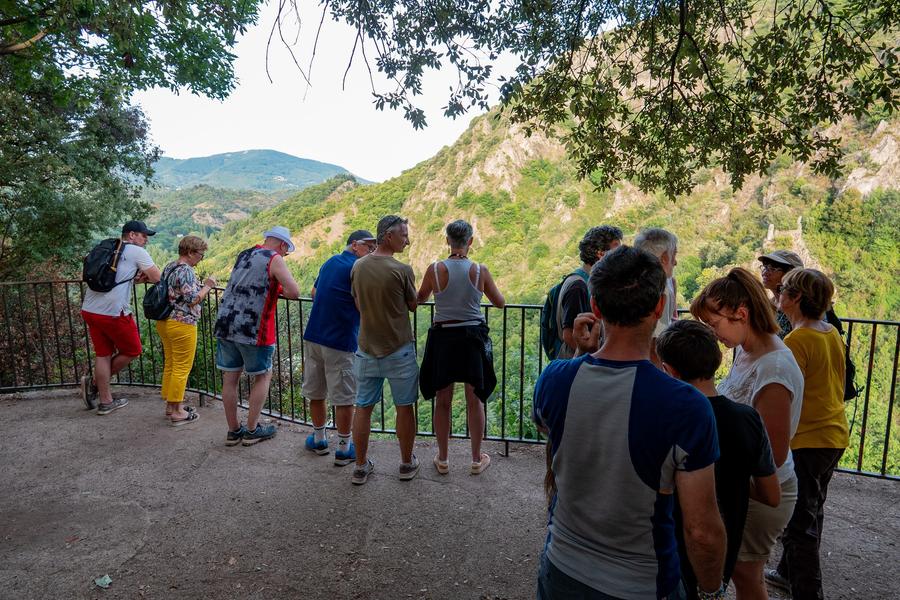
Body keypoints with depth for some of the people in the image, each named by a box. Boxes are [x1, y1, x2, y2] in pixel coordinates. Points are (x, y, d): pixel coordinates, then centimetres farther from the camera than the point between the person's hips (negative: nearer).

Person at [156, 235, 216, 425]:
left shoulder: (169, 267, 12)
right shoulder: (186, 271, -17)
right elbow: (192, 299, -20)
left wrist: (202, 286, 19)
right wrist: (207, 286, -8)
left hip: (164, 322, 10)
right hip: (181, 325, -10)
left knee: (170, 365, 16)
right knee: (182, 368, -1)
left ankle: (170, 405, 26)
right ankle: (176, 412, 6)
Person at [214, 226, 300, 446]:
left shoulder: (244, 254, 16)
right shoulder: (274, 259, -7)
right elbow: (294, 292, -16)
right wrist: (282, 290, 5)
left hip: (225, 325, 7)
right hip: (253, 329, -6)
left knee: (230, 377, 12)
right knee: (263, 376, 11)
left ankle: (233, 431, 22)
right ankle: (252, 430, 16)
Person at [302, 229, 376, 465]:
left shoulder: (330, 262, 14)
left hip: (314, 335, 8)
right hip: (339, 341, -8)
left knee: (316, 392, 17)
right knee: (344, 397, 3)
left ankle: (319, 439, 32)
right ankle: (344, 449, 11)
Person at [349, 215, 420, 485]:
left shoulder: (358, 266, -1)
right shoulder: (402, 270, -16)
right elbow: (413, 305, -2)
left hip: (367, 349, 4)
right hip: (399, 350, -4)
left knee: (363, 407, 12)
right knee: (404, 407, 11)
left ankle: (361, 466, 23)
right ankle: (407, 463, 25)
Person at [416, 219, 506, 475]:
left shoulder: (435, 269, -8)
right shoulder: (480, 270, -7)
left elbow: (419, 299, 8)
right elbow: (500, 303, 6)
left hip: (443, 338, 0)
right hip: (473, 338, 0)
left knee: (443, 401, 13)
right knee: (475, 401, 13)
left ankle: (442, 459, 25)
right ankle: (477, 459, 24)